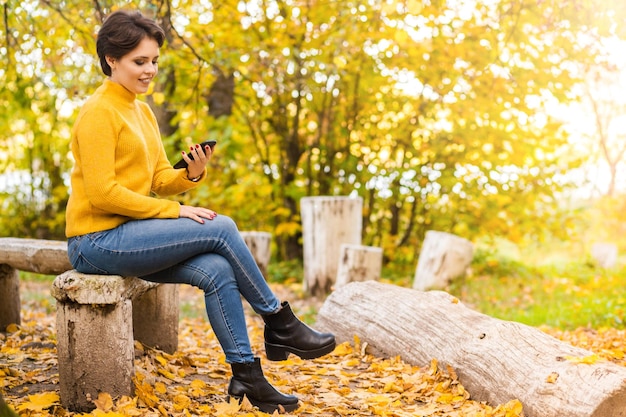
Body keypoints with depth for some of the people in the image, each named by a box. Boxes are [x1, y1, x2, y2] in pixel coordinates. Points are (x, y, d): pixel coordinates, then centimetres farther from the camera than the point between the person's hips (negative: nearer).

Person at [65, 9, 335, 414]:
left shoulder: (142, 111, 15)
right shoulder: (98, 112, -11)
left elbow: (161, 180, 13)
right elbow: (102, 193, -19)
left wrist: (192, 173, -10)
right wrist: (174, 211, -17)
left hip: (127, 236, 8)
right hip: (97, 241, -8)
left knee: (217, 271, -15)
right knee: (221, 228, -18)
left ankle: (246, 376, -10)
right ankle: (280, 324, -5)